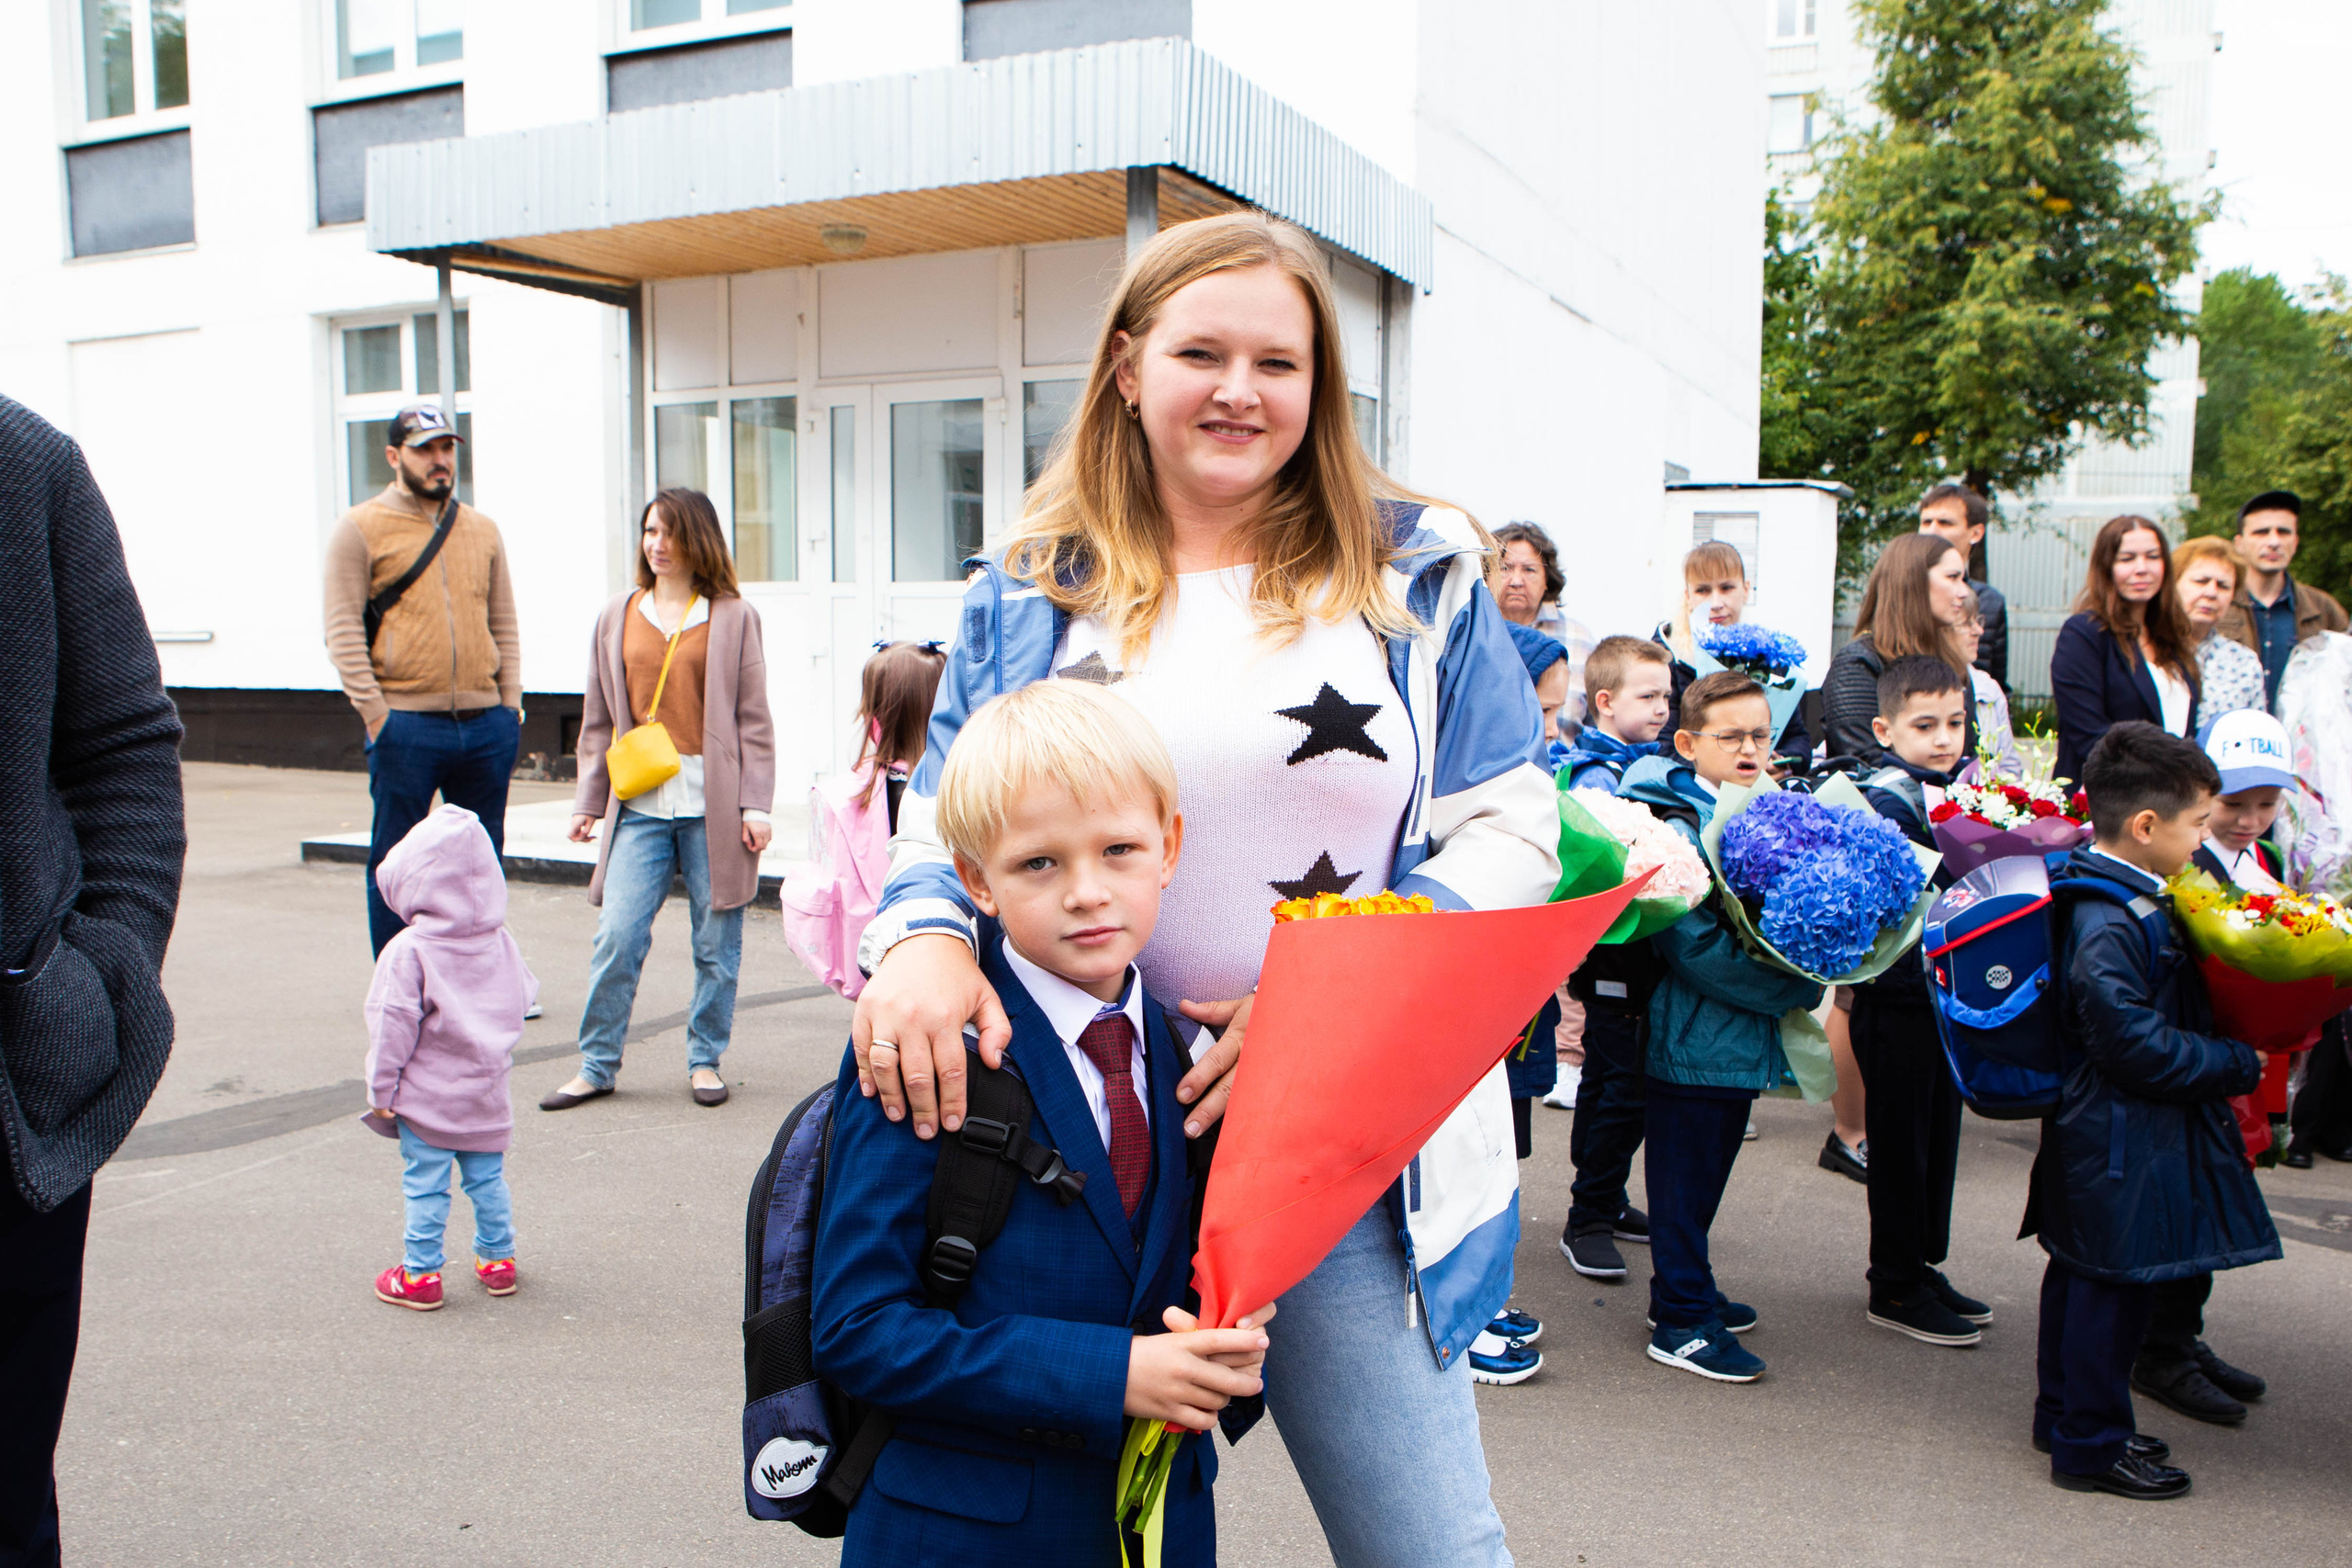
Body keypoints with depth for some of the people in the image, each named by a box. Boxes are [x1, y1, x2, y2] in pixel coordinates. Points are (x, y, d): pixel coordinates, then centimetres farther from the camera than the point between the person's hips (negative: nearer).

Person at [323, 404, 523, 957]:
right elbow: (343, 630, -4)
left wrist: (511, 703, 6)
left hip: (487, 725, 4)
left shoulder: (483, 530, 15)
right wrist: (375, 713, -11)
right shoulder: (362, 528, 1)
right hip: (406, 726, -4)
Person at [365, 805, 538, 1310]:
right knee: (487, 1177, 16)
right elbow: (524, 999, 10)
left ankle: (421, 1274, 12)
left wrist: (380, 1089, -6)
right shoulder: (502, 943, 0)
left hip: (427, 1097, -5)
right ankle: (498, 1259, 24)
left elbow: (394, 1024, -14)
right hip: (487, 1096, 5)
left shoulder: (409, 951, -16)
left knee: (425, 1184, 5)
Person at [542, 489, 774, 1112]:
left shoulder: (733, 617, 4)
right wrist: (588, 801, 11)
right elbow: (599, 720, 16)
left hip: (712, 803, -2)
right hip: (639, 804, 2)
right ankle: (596, 1065, 10)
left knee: (716, 944, 4)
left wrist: (756, 805, -4)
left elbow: (753, 719, 2)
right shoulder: (617, 617, 12)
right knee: (617, 936, -4)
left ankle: (705, 1060, 20)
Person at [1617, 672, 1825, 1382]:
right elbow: (1697, 946, -24)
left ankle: (1688, 1290, 34)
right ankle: (1682, 1321, 13)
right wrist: (1796, 988, -19)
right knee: (1685, 1179, 2)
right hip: (1693, 1040, -8)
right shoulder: (1678, 829, -18)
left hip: (1738, 1036, 8)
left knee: (1703, 1175, 20)